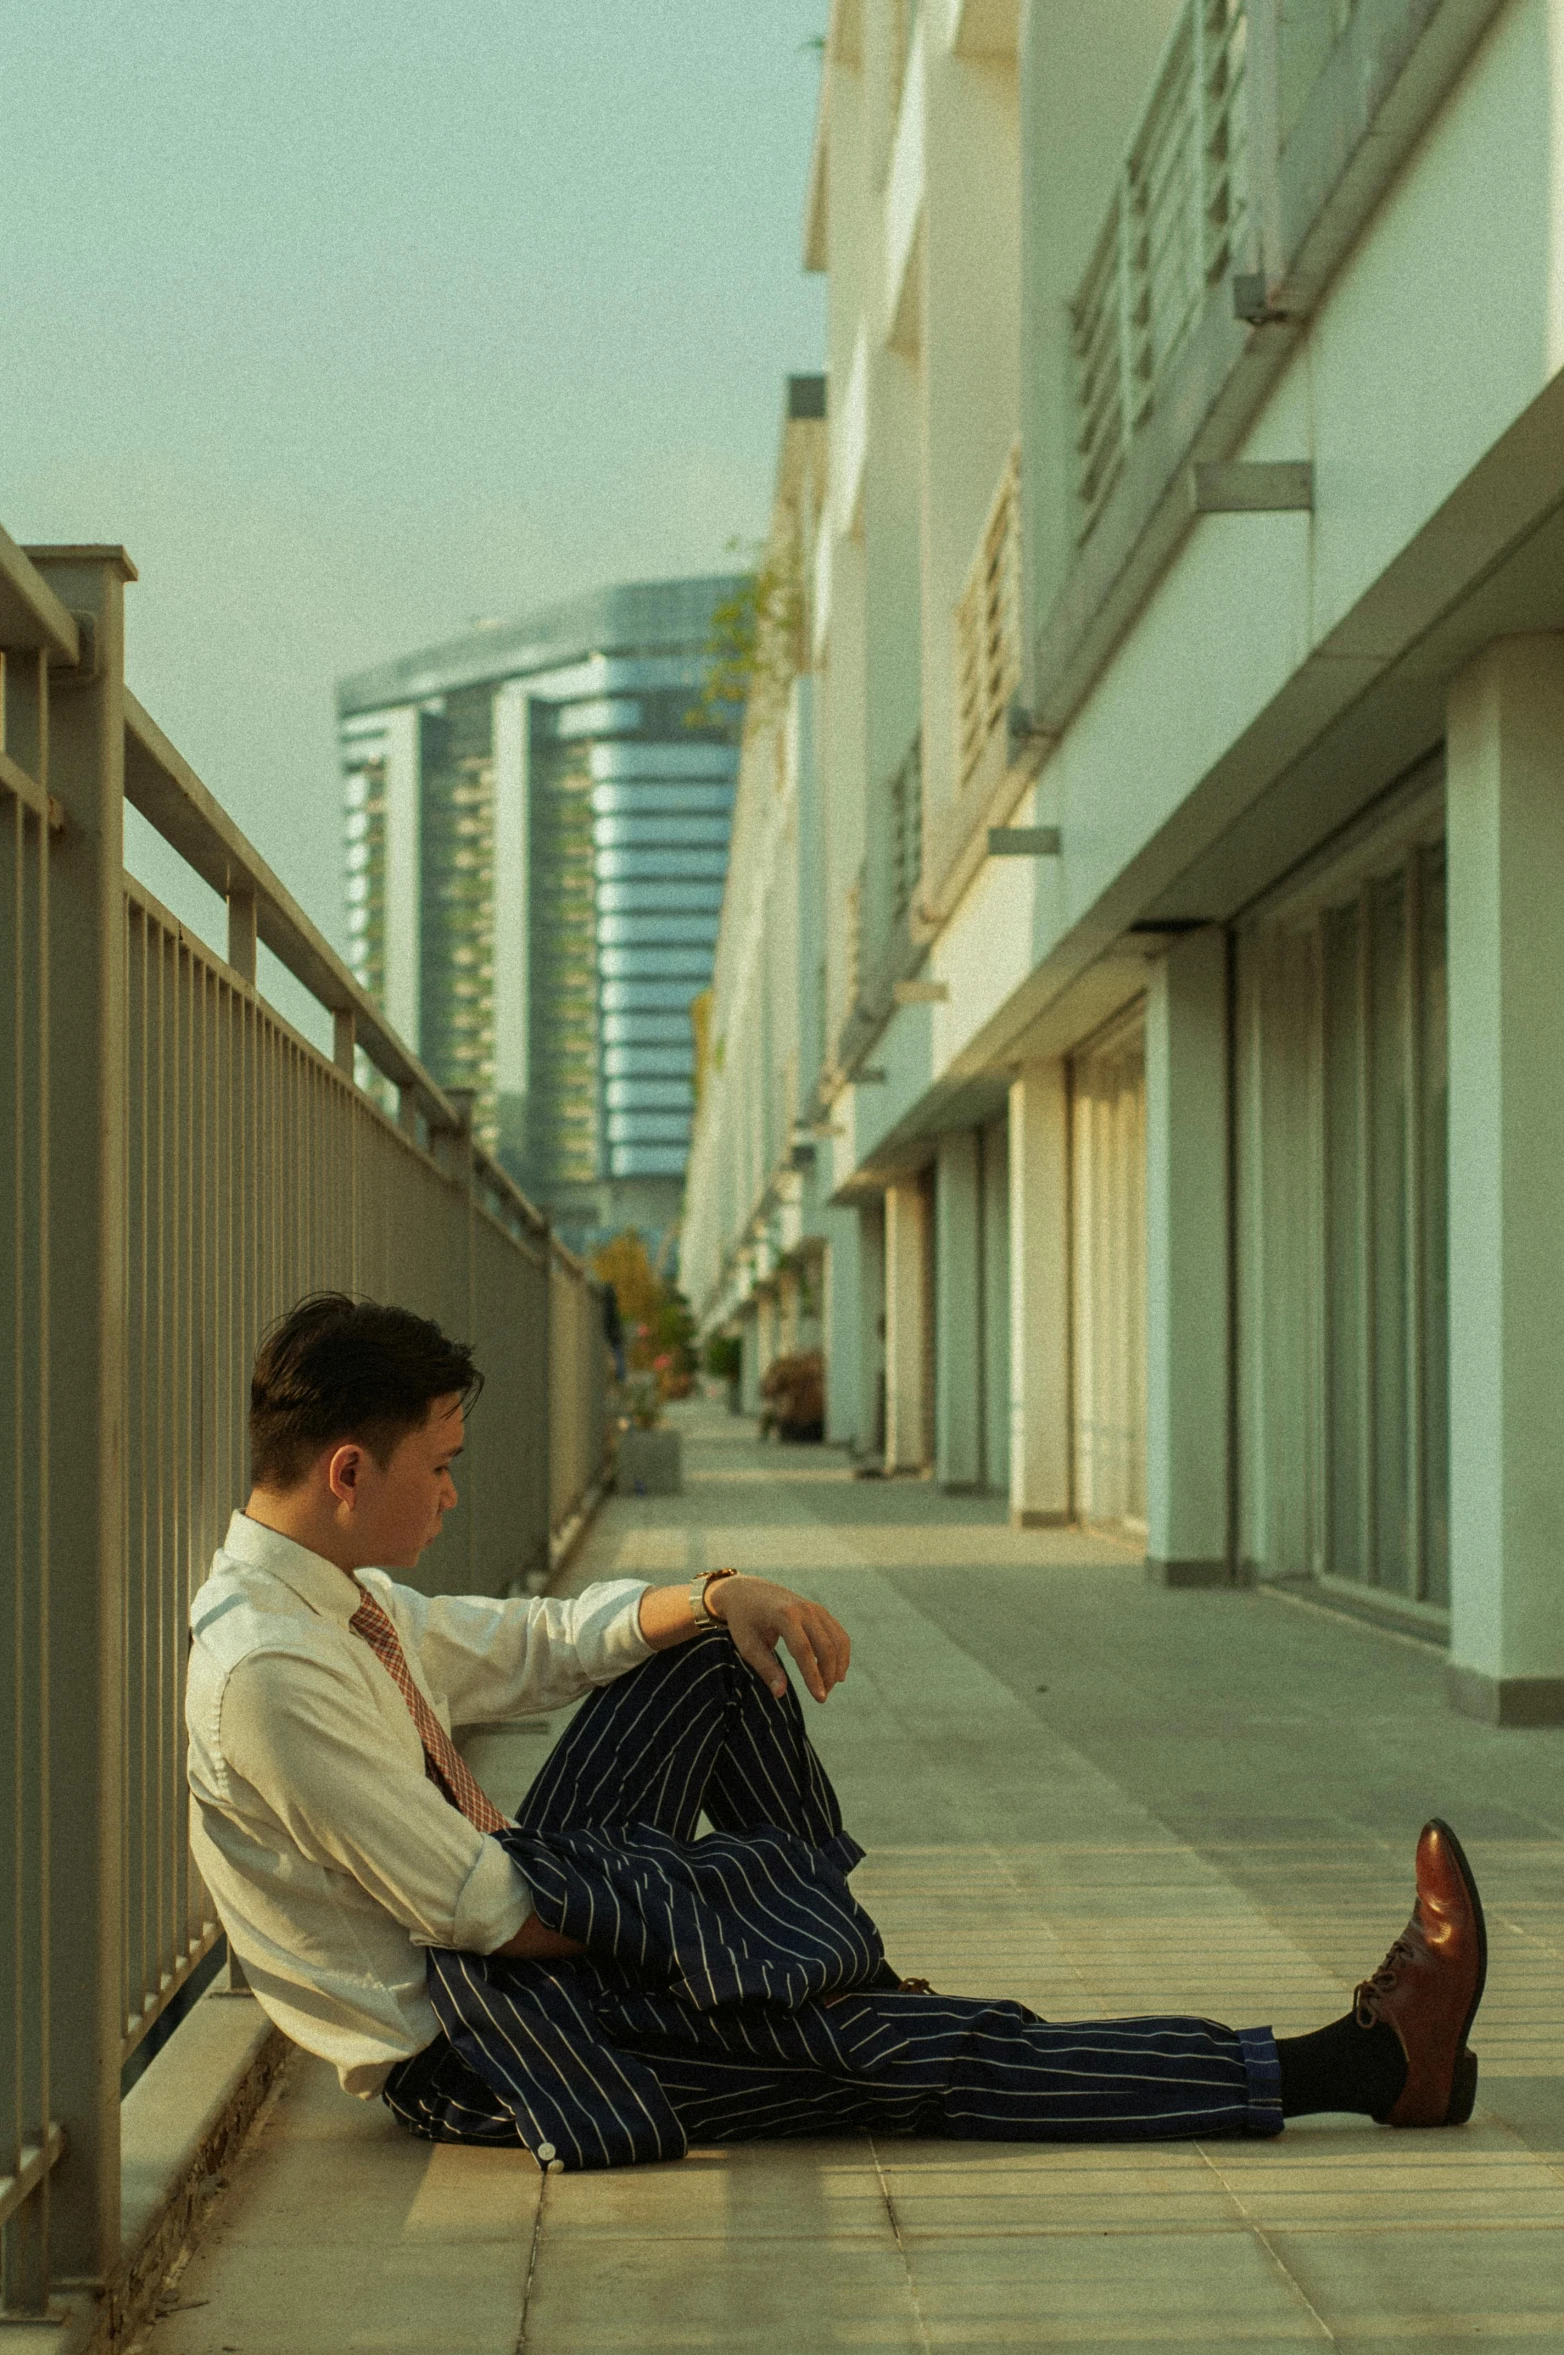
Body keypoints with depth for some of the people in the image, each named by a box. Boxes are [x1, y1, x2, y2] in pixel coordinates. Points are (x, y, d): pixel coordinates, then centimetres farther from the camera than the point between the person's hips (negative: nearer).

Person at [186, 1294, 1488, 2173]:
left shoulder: (343, 1596, 4)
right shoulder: (269, 1670, -26)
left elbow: (543, 1641, 15)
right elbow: (476, 1913, -24)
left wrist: (722, 1598, -3)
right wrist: (661, 1936, -10)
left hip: (525, 1925, 10)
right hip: (466, 2047, -10)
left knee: (712, 1653, 10)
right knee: (897, 2054, -16)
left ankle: (833, 1954, 14)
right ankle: (1373, 2062, -16)